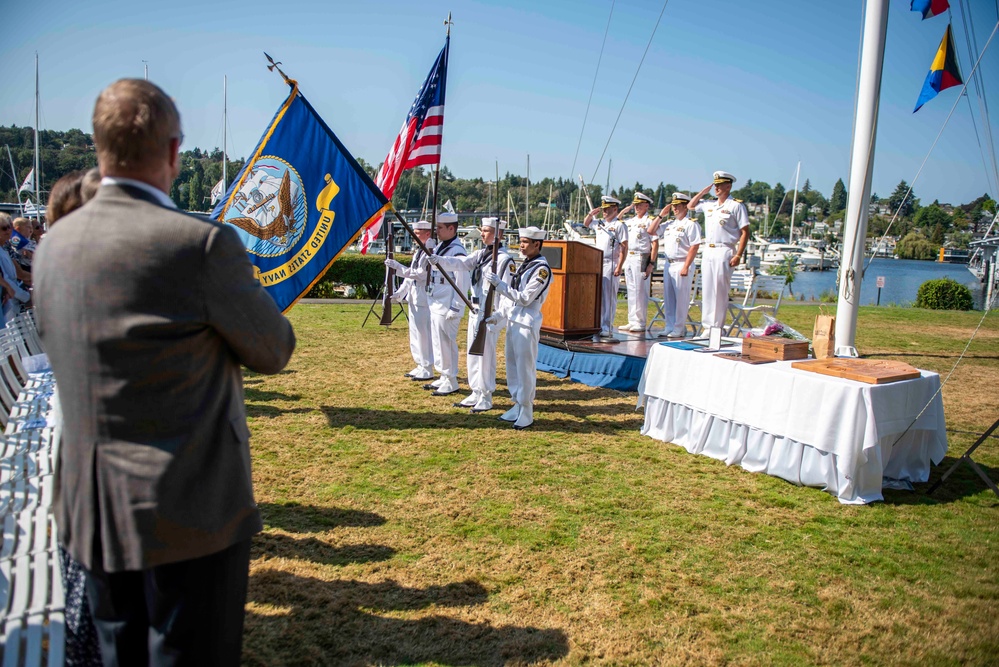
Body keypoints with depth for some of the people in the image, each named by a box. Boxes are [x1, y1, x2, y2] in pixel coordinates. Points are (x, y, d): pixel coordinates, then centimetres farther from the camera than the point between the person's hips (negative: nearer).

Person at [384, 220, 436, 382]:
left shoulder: (431, 252, -14)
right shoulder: (419, 251, 15)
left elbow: (421, 274, -21)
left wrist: (398, 267, -21)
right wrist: (400, 293, 10)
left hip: (424, 299, -9)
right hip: (414, 298, 9)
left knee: (423, 334, -4)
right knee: (415, 333, 14)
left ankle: (428, 370, 6)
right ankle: (421, 366, 25)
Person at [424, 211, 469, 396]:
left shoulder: (457, 251, -16)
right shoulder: (439, 247, 13)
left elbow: (462, 283, -18)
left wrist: (456, 308, -19)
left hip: (447, 308, -9)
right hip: (435, 305, 9)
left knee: (446, 344, -2)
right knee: (438, 343, 16)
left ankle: (451, 382, 9)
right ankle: (444, 378, 28)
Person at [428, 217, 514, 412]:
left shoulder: (504, 259, -12)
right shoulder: (480, 254, 11)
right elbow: (462, 263, -4)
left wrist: (499, 315, -24)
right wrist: (440, 260, -21)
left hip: (490, 315, -8)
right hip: (475, 312, 8)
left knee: (485, 355, -2)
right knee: (472, 354, 14)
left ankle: (486, 398, 10)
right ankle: (476, 393, 25)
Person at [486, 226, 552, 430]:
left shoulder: (541, 269, -14)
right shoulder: (524, 264, 14)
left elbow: (524, 298, -19)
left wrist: (498, 283, -20)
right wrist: (502, 312, 8)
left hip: (527, 323, -9)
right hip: (513, 320, 9)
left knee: (525, 368, -4)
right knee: (512, 366, 13)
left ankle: (526, 413, 5)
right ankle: (517, 406, 25)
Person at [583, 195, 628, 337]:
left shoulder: (619, 225, -6)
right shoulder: (599, 223, 15)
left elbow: (624, 248, -11)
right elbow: (586, 223, 35)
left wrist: (619, 267, -18)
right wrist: (591, 213, 14)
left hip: (611, 264, -7)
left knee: (609, 296, -7)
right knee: (597, 295, 8)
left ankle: (607, 326, -6)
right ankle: (598, 324, 15)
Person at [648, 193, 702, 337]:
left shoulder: (691, 224, -7)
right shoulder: (669, 224, 16)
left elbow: (694, 246, -14)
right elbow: (651, 231, 20)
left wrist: (686, 267, -20)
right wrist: (661, 215, 12)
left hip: (682, 264, -8)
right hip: (668, 264, 8)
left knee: (681, 298, -4)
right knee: (668, 298, 10)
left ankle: (679, 329, 1)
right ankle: (669, 327, 18)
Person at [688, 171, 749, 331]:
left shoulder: (736, 205, -3)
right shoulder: (708, 205, 15)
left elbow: (745, 232, -7)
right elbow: (690, 206, 32)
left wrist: (738, 255, -15)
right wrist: (703, 191, 18)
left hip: (724, 252, -6)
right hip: (708, 251, 6)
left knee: (720, 291, -5)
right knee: (707, 290, 7)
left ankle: (717, 327, -1)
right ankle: (707, 326, 12)